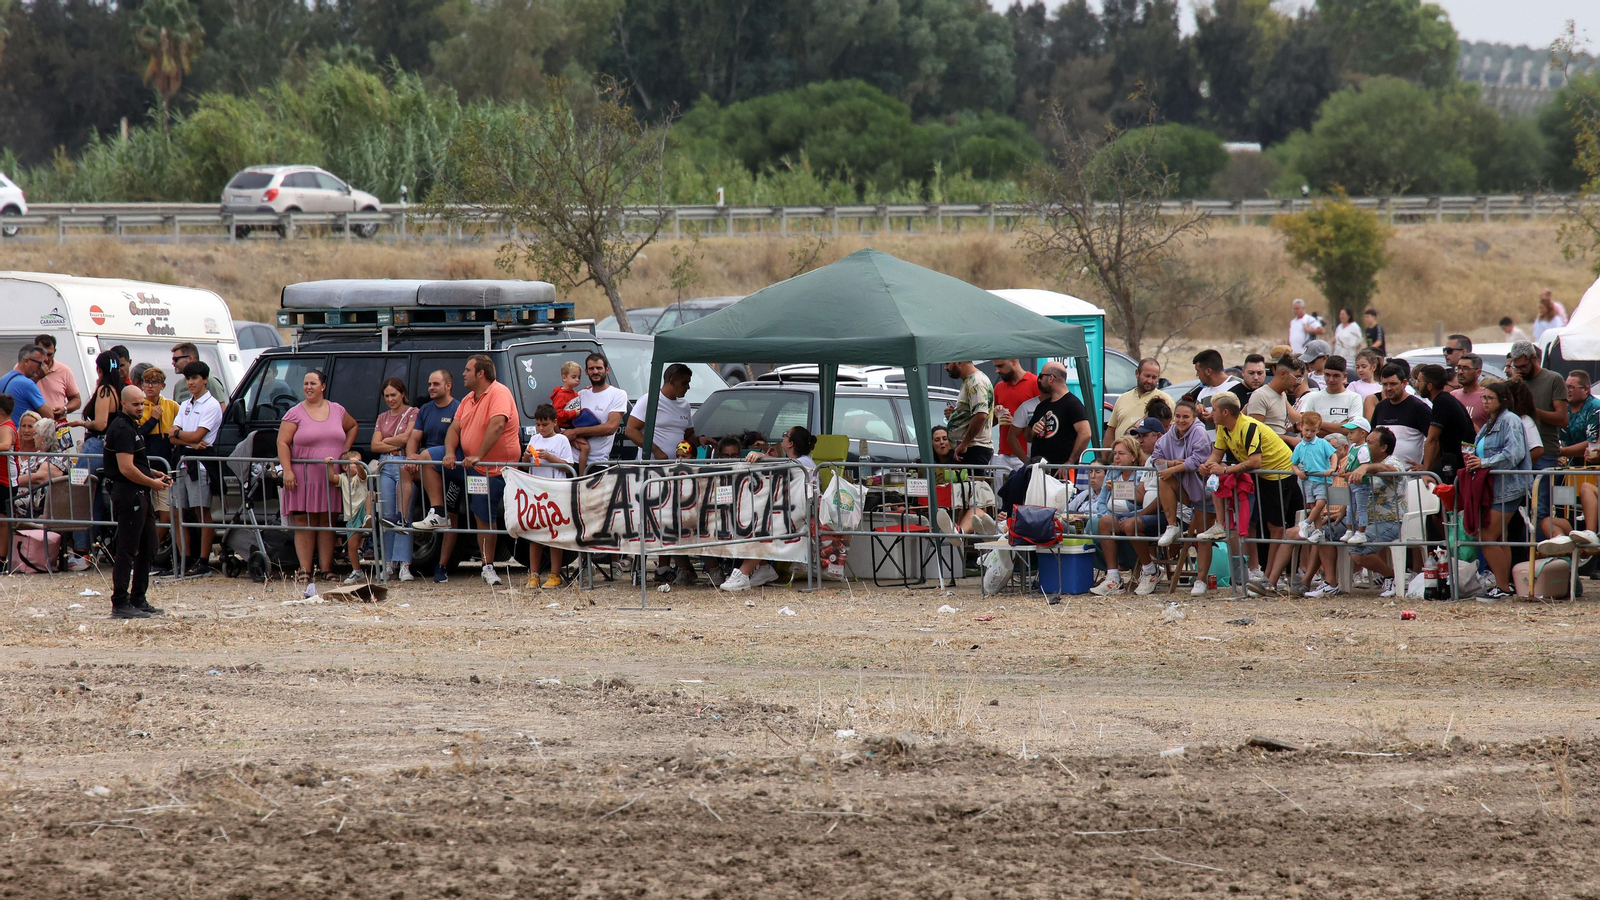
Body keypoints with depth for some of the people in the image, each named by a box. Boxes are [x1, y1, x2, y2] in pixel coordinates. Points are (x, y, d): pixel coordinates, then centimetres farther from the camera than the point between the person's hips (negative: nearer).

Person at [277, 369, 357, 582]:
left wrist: (345, 449, 13)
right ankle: (305, 569, -2)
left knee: (327, 523, 4)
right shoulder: (295, 414, 0)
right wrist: (287, 471, -16)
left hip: (332, 479, 3)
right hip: (304, 477, -3)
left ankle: (326, 568, 7)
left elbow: (352, 427, 29)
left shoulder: (337, 411, 11)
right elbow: (282, 443, -5)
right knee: (304, 523, -3)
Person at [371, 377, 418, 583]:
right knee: (387, 516, -1)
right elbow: (375, 445, 10)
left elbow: (407, 437, -9)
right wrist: (397, 445, -3)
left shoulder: (413, 413, 4)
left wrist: (387, 441, 4)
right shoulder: (382, 418, 20)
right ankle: (389, 564, 1)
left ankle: (404, 565, -13)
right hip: (386, 467, 5)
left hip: (405, 465, -5)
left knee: (404, 516, -10)